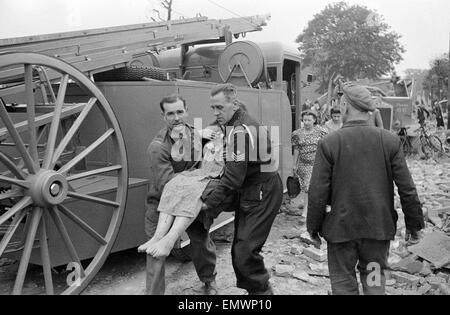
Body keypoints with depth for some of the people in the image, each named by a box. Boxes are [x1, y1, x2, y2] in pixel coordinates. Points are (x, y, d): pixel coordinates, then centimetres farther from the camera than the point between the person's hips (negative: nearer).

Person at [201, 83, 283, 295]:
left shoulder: (241, 131, -22)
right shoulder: (232, 123, 10)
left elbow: (234, 176, -25)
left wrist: (210, 202, -20)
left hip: (263, 194, -10)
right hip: (250, 193, 10)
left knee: (245, 251, -10)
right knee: (239, 251, 13)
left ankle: (262, 290, 7)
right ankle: (253, 289, 27)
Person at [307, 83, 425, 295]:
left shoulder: (329, 143, -12)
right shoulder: (390, 140, -5)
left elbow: (318, 192, -10)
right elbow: (407, 188, -3)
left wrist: (314, 228, 2)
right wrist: (414, 223, 9)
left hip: (341, 227, -2)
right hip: (379, 227, 3)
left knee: (344, 285, 12)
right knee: (375, 281, 19)